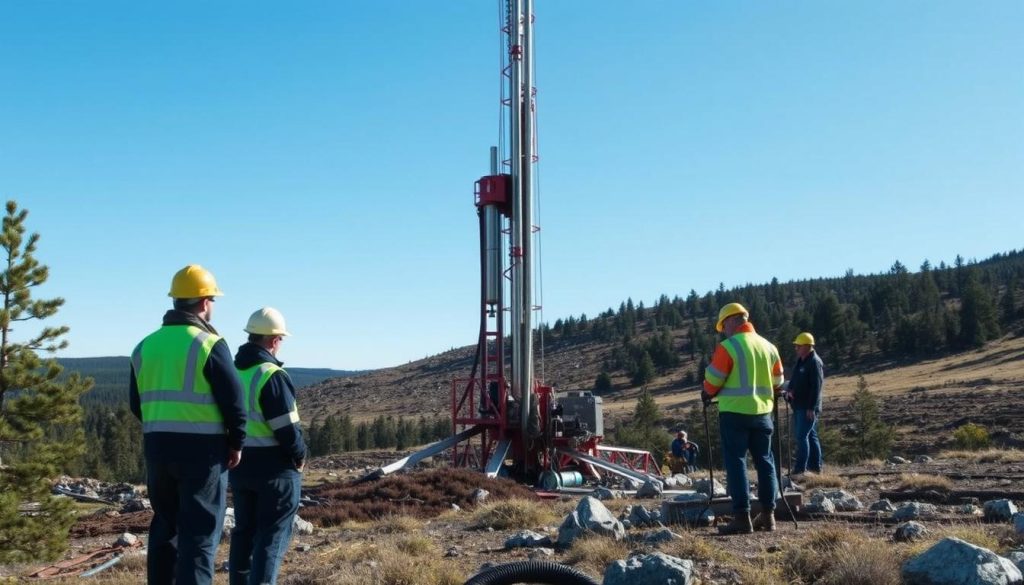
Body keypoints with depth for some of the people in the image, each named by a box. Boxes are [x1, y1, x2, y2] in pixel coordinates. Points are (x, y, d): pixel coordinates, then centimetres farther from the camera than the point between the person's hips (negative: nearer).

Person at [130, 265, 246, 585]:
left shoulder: (145, 346, 8)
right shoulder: (210, 344, -11)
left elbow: (136, 403, 12)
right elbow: (233, 400, -12)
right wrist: (236, 443, 1)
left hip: (157, 446, 6)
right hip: (202, 448, -6)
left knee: (165, 525, 18)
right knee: (199, 532, -1)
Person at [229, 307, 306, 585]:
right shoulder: (272, 375, -19)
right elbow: (287, 427, -19)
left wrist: (238, 449, 17)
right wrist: (299, 455, -3)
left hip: (239, 464, 8)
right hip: (274, 466, -8)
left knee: (244, 530, 16)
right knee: (272, 535, -2)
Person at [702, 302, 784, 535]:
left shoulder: (728, 347, -11)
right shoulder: (768, 346, 9)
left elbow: (712, 381, -7)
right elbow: (777, 382, 16)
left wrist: (706, 395, 13)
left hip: (734, 412, -6)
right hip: (762, 412, 6)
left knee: (736, 462, -2)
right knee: (764, 461, 13)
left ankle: (742, 517, -6)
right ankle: (768, 514, 16)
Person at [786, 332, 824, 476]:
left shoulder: (815, 362, -15)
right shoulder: (800, 361, 14)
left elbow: (817, 386, -20)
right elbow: (794, 379, 24)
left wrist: (811, 407, -23)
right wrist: (789, 390, 2)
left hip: (808, 408, -10)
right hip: (798, 405, 10)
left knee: (802, 436, -11)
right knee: (811, 436, 14)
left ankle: (800, 468, -9)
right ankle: (815, 465, 21)